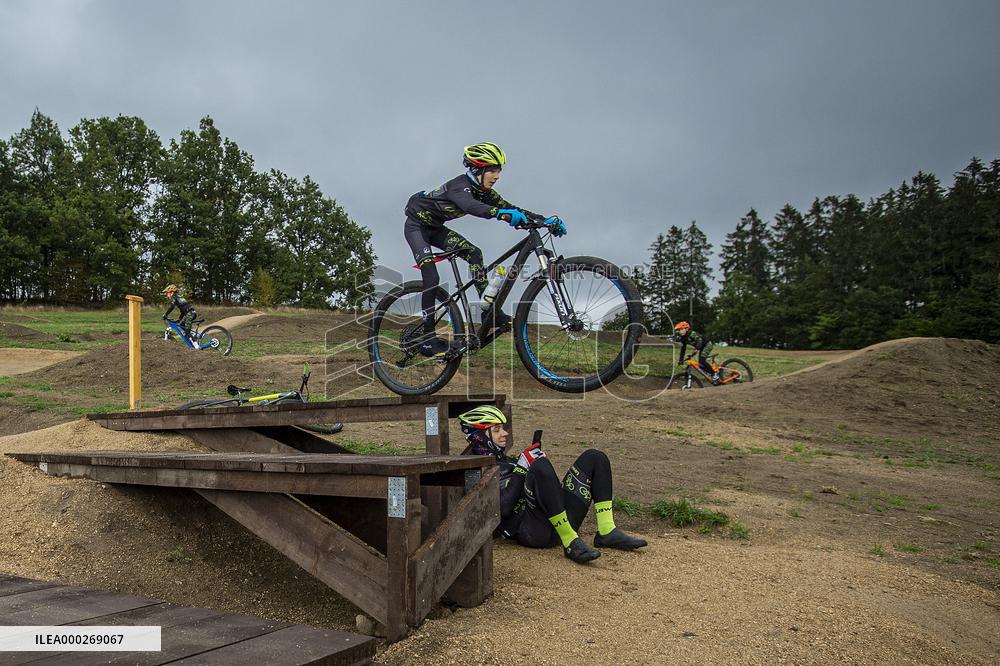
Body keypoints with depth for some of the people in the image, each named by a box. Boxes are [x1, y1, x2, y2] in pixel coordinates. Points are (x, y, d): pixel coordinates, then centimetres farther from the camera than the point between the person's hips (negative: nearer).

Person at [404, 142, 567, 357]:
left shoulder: (483, 191, -6)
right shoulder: (460, 186, -31)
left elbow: (510, 208, -12)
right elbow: (471, 206, -53)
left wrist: (545, 220, -23)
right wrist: (501, 214, -72)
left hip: (434, 227, 8)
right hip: (416, 224, -8)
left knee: (473, 253, -10)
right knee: (431, 279, -20)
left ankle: (490, 311, -9)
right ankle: (428, 339, -15)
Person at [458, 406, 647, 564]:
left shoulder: (507, 461, 30)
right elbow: (502, 508, -15)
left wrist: (537, 455, 13)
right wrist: (522, 468, -9)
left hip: (559, 524, 8)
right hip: (533, 531, -8)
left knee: (594, 457, 2)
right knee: (541, 466, -33)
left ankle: (606, 532, -8)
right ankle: (571, 543, -31)